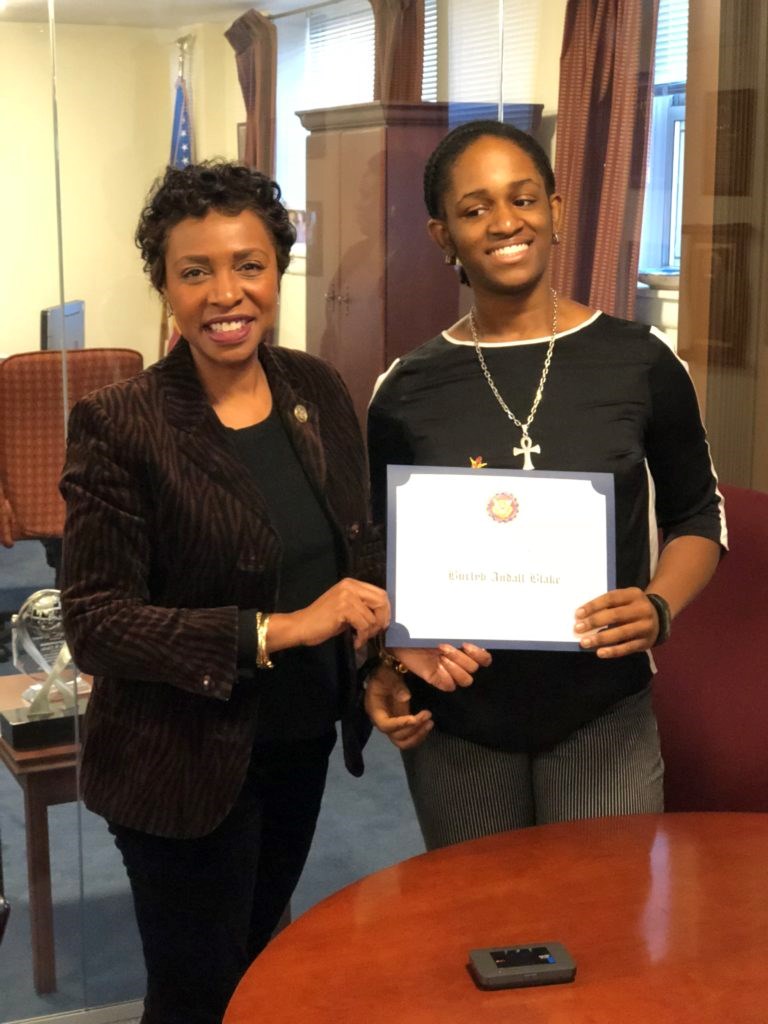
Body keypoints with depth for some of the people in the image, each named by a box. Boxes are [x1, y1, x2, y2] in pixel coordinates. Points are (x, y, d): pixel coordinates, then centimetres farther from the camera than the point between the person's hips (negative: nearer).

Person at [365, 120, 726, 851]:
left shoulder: (639, 362, -4)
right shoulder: (407, 391, -2)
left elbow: (698, 517, 6)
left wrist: (658, 607, -13)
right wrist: (382, 672, -7)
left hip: (603, 715, -1)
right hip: (454, 722, 1)